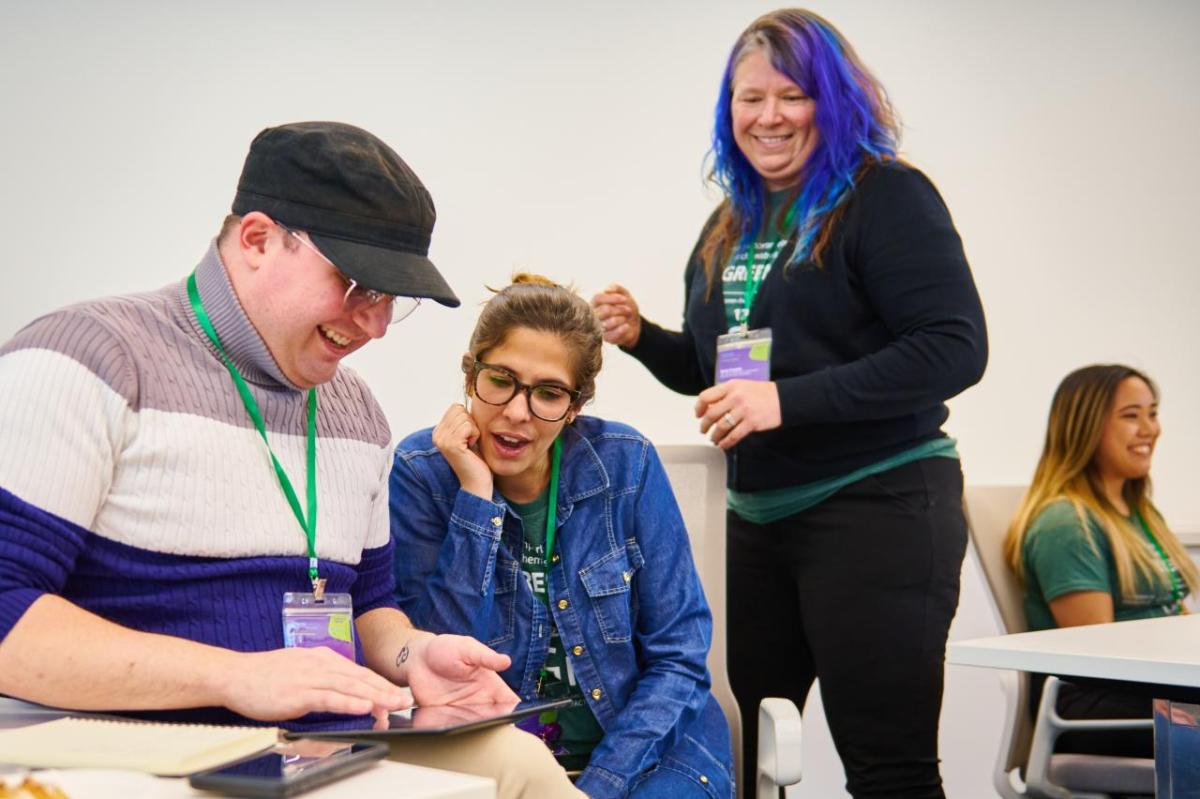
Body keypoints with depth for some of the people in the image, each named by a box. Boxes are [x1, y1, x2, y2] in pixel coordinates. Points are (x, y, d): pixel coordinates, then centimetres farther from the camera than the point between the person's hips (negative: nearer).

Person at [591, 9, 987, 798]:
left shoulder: (887, 196, -9)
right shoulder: (731, 225, 13)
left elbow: (955, 349, -20)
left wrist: (789, 400, -25)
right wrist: (643, 337, 3)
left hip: (876, 505, -7)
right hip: (759, 517, 8)